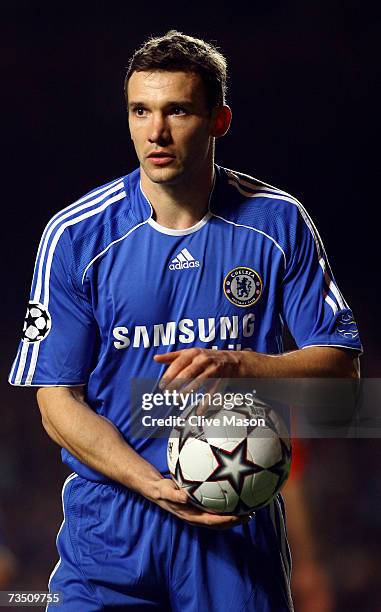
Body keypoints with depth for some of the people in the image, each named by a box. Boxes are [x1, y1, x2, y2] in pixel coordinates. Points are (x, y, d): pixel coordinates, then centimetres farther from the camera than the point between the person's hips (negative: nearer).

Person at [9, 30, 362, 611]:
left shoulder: (279, 222, -3)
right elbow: (57, 401, -7)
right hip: (112, 521, -1)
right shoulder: (75, 236, -6)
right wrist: (159, 488, -20)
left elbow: (340, 361, 0)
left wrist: (238, 365, -19)